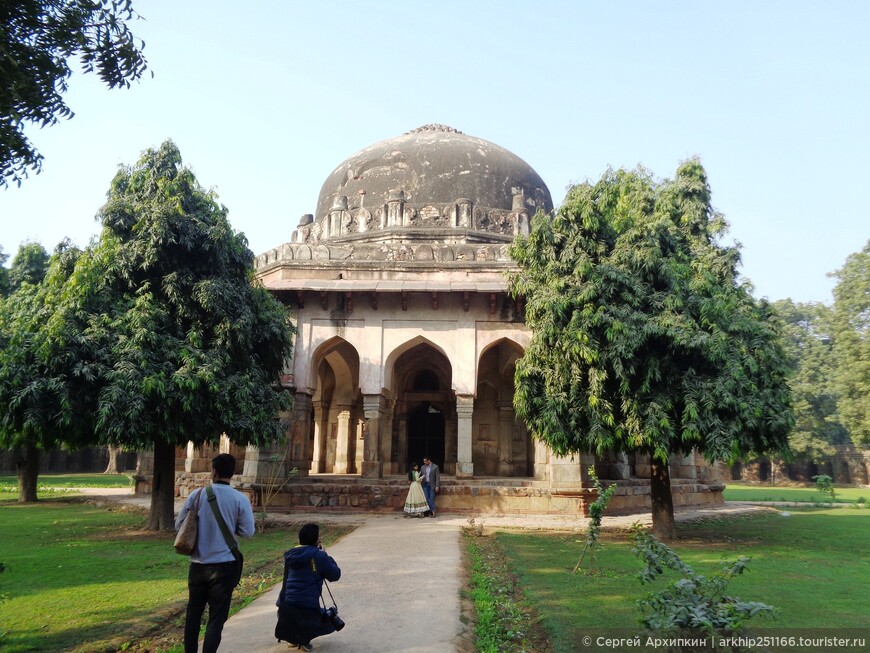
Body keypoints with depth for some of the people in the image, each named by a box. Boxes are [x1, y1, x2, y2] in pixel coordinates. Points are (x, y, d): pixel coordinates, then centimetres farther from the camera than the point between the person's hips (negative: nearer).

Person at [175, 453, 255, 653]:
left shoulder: (196, 495, -4)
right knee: (216, 617, 6)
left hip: (198, 565, 2)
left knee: (193, 613, 19)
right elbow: (248, 531, -5)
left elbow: (179, 525, 4)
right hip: (224, 565, -2)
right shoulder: (240, 499, -9)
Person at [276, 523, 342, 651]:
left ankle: (292, 634, 13)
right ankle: (304, 637, -1)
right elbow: (335, 575, 2)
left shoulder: (290, 555, 8)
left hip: (284, 606, 5)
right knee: (331, 622, 22)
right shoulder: (319, 556, -7)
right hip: (307, 608, -5)